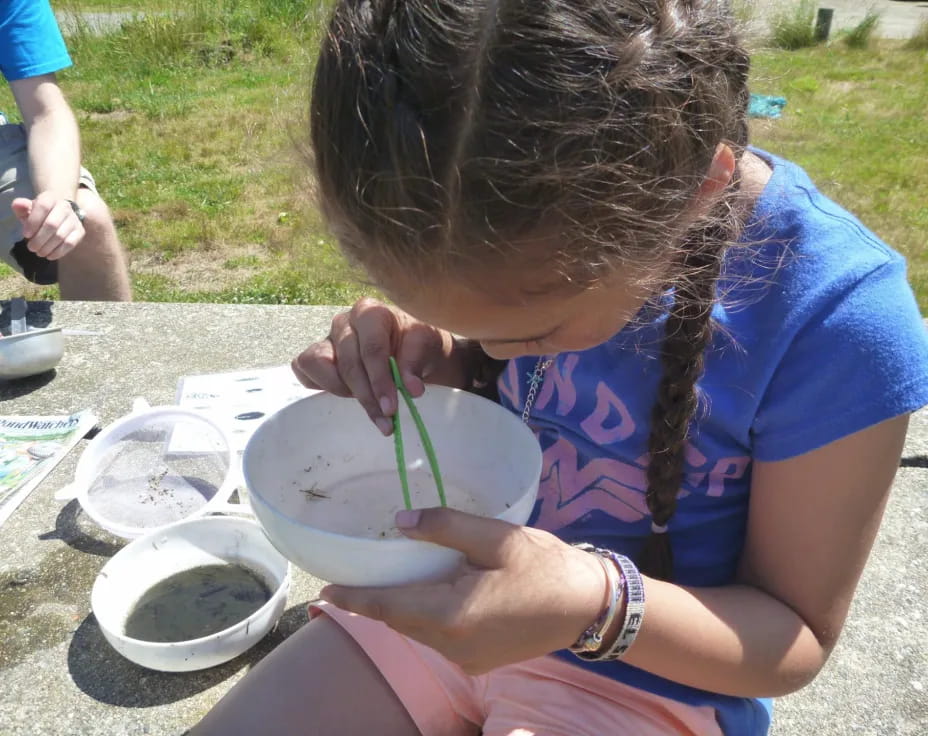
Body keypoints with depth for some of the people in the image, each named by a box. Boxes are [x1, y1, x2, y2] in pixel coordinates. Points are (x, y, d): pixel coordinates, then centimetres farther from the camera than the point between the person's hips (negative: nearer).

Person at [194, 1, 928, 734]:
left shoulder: (836, 320, -25)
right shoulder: (515, 211, -13)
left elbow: (797, 638, -13)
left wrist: (595, 604, -32)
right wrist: (437, 360, -17)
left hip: (647, 673, -3)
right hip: (454, 595, 4)